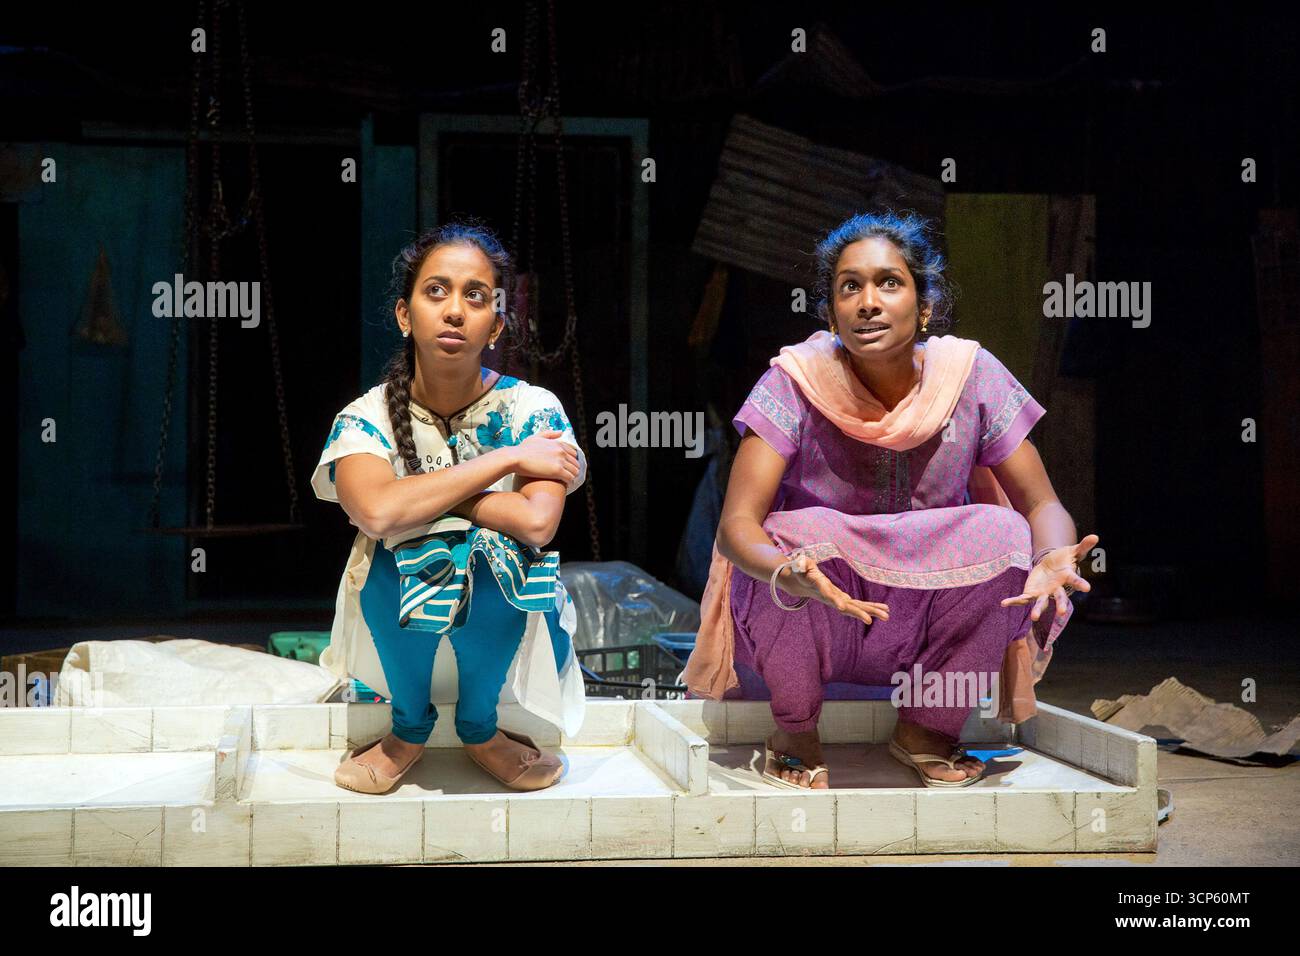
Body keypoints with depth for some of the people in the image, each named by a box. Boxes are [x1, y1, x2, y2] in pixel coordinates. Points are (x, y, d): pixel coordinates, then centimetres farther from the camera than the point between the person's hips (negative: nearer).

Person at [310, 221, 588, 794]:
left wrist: (422, 496, -18)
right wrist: (507, 459, -24)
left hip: (504, 624, 0)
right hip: (401, 632, 0)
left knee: (490, 552, -31)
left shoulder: (532, 410, -9)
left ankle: (478, 725, -3)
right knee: (400, 555, -31)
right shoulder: (366, 418, -8)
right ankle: (409, 726, -3)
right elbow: (376, 511, -30)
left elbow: (537, 521, -26)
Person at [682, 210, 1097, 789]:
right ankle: (795, 736, -6)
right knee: (805, 531, -32)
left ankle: (927, 730, -1)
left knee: (1001, 534, -24)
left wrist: (1053, 559, -32)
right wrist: (787, 573, -46)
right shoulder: (796, 381, -16)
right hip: (807, 624, -2)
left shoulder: (971, 376, -11)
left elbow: (1043, 507, -8)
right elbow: (737, 523, -23)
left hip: (926, 628, 2)